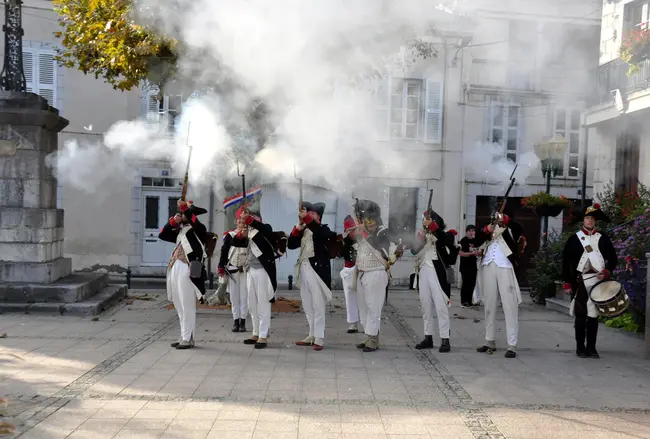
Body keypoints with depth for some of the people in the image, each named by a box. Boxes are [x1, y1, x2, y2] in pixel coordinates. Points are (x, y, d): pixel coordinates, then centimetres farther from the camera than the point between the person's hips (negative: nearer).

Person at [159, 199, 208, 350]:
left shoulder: (198, 230, 1)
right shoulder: (179, 231, 20)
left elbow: (195, 221, -19)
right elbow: (162, 235, 22)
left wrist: (185, 206, -10)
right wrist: (172, 222, 10)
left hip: (187, 270, -8)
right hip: (175, 269, 8)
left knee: (187, 305, -6)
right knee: (179, 305, 13)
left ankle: (188, 338, 0)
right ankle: (185, 336, 22)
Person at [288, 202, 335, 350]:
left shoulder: (323, 229, -1)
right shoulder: (303, 231, 13)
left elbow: (323, 234, -25)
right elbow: (290, 245, 4)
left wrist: (306, 218, -31)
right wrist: (298, 227, -7)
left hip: (317, 271, -6)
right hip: (304, 271, 6)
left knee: (318, 307, -4)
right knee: (308, 307, 12)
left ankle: (319, 338, 0)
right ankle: (312, 335, 22)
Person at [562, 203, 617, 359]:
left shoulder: (603, 238, 8)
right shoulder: (574, 238, 3)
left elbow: (613, 259, 9)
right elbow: (566, 262, 2)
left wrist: (606, 272, -9)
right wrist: (567, 283, -2)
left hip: (598, 282, 1)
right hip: (580, 282, -1)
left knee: (593, 315, 4)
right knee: (580, 315, 2)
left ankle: (591, 347, 12)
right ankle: (580, 347, 10)